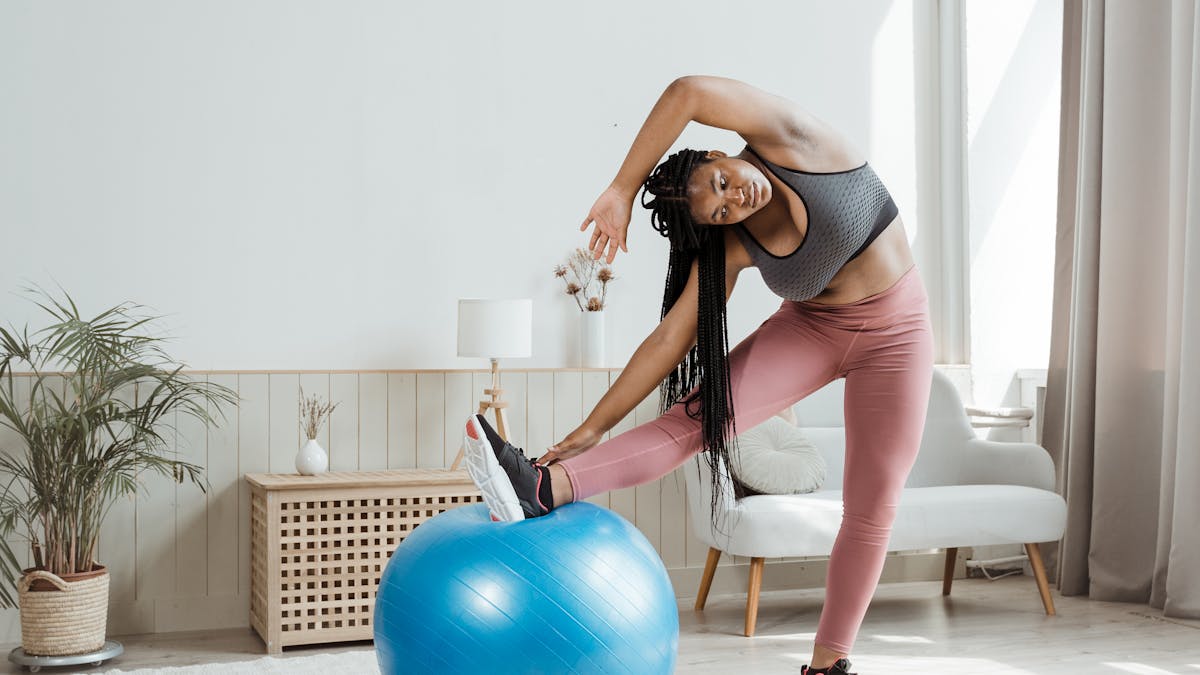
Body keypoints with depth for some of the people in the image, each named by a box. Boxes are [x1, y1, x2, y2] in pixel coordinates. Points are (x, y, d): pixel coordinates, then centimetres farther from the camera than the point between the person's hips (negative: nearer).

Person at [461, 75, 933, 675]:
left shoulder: (792, 142, -22)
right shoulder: (731, 247, -14)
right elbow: (671, 338, -16)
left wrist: (623, 186, -31)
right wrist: (595, 426, -18)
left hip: (894, 332, -2)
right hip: (809, 329, 2)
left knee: (873, 506, -4)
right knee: (699, 413, -19)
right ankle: (543, 488, -32)